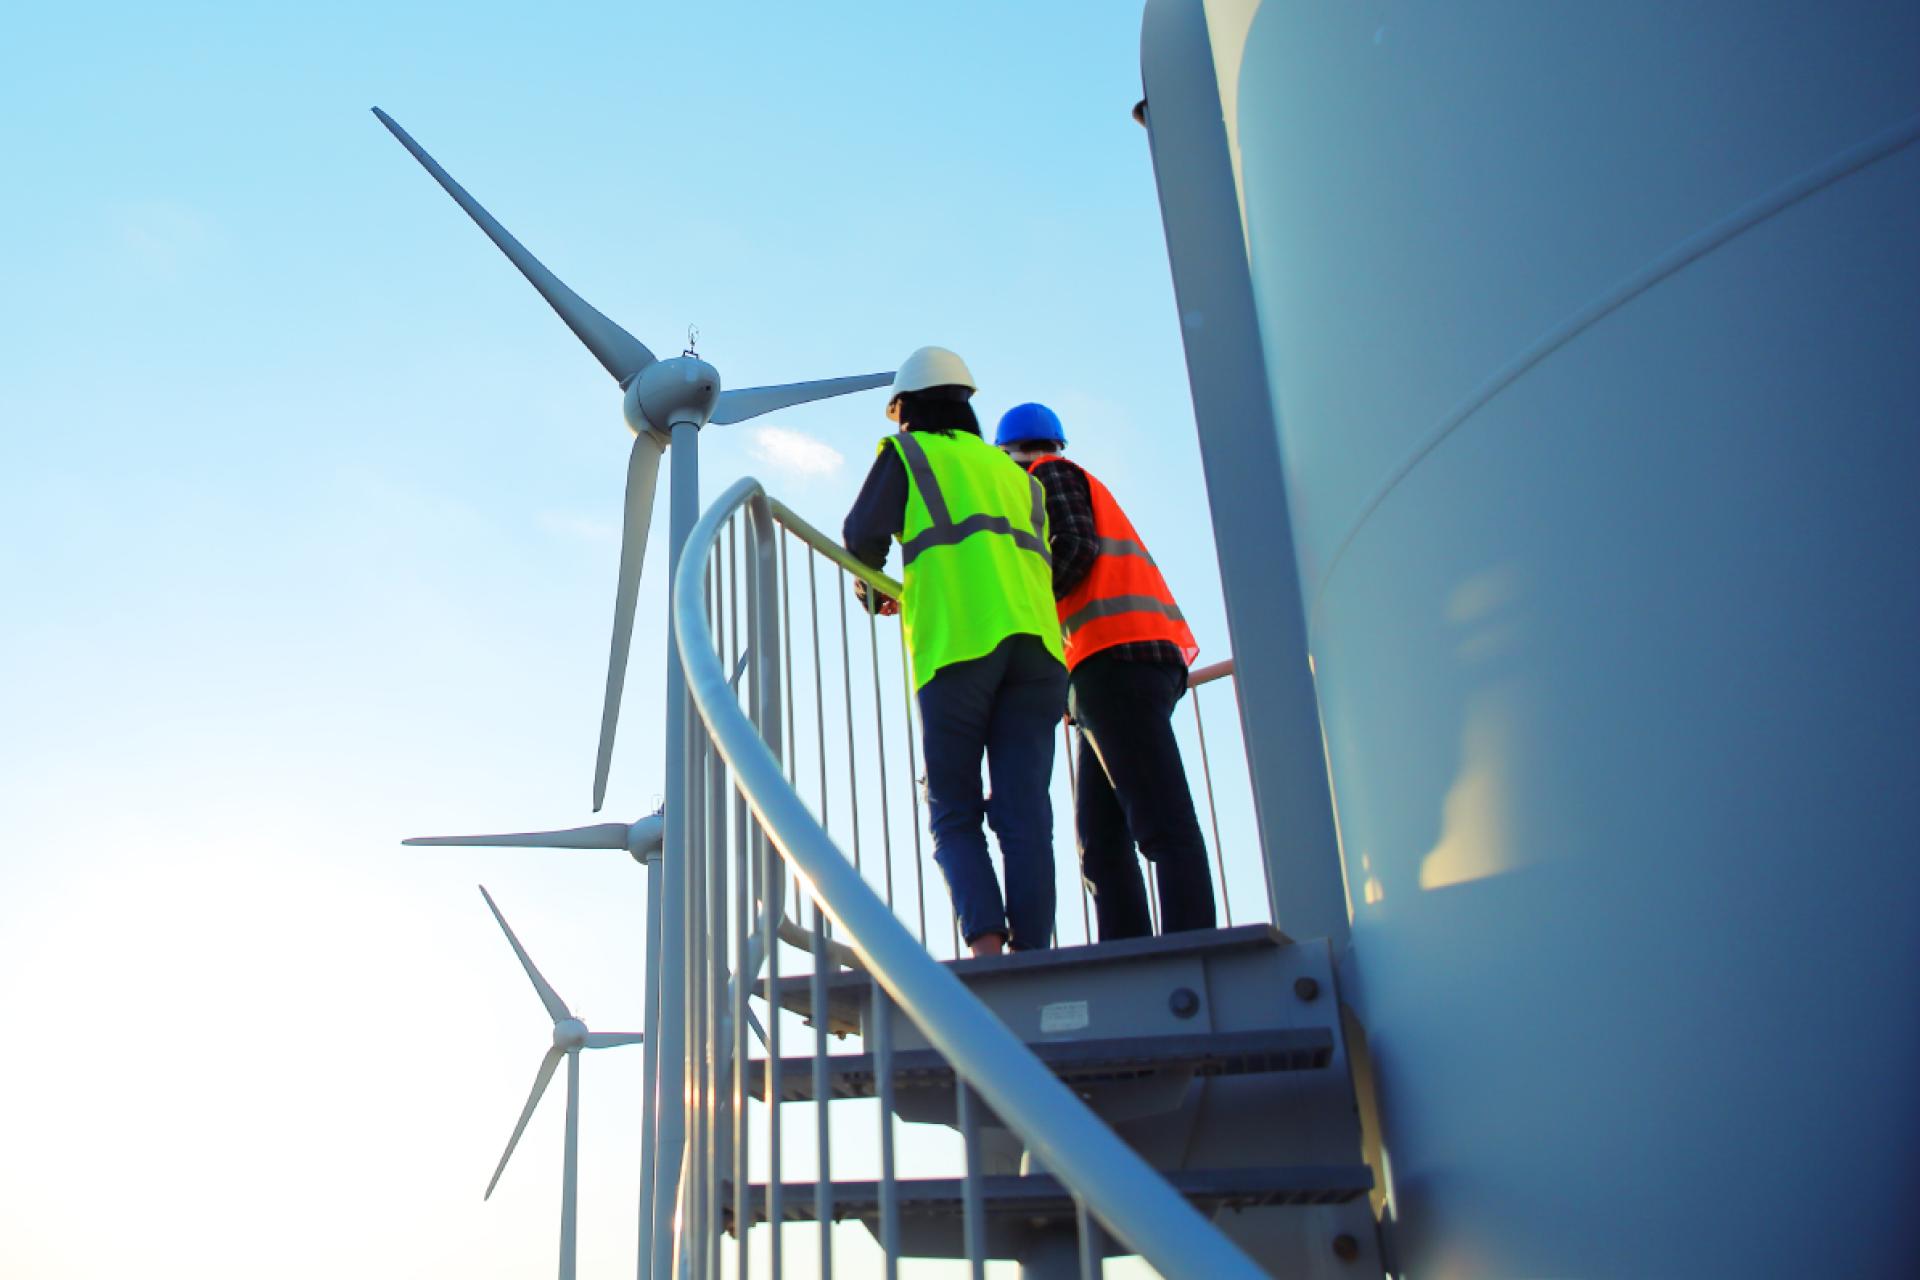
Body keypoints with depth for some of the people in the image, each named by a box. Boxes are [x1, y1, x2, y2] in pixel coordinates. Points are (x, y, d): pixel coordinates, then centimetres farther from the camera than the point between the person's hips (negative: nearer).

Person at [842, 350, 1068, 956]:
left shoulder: (908, 451, 16)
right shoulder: (1015, 473, 30)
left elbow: (862, 534, 7)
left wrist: (871, 583, 28)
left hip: (958, 641, -4)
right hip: (1036, 639, 4)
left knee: (954, 815, 2)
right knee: (1026, 812, -1)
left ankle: (986, 944, -16)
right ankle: (1032, 956, -11)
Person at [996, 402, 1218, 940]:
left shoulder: (1048, 474, 10)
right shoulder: (1083, 484, 36)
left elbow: (1076, 549, -7)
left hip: (1115, 655, -9)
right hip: (1125, 658, 9)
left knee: (1162, 824, -18)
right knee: (1100, 836, 2)